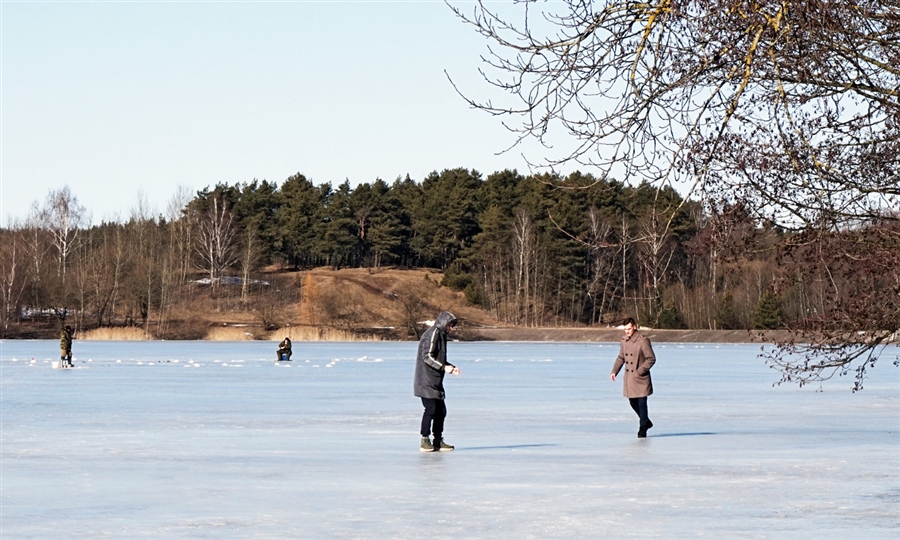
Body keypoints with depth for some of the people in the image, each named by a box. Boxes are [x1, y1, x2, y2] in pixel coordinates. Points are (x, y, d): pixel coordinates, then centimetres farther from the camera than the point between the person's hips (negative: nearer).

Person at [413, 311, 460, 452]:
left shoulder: (441, 335, 20)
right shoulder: (433, 334, -12)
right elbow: (427, 357, -19)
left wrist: (451, 367, 10)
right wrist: (444, 367, -23)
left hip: (436, 381, 10)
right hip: (427, 381, -10)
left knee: (441, 410, 9)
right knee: (431, 409, -11)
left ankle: (438, 441, 15)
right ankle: (425, 441, -7)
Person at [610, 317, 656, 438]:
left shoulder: (643, 341, -13)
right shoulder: (624, 341, 7)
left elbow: (651, 359, -12)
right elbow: (621, 358, 17)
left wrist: (640, 371, -18)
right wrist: (614, 371, 5)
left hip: (641, 378, -7)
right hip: (629, 378, 7)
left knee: (641, 403, -4)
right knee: (633, 402, 13)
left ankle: (642, 429, 5)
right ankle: (647, 422, 33)